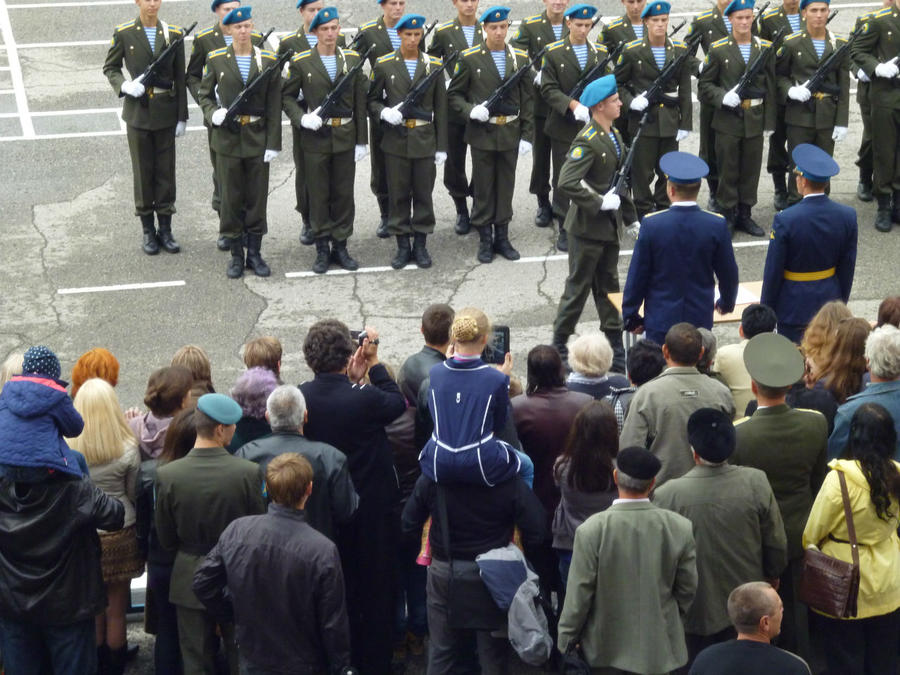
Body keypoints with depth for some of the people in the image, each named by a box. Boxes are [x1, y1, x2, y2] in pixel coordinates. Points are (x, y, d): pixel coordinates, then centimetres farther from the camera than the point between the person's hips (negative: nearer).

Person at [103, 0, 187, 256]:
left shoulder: (174, 34, 1)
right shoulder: (124, 33, -2)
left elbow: (180, 78, 2)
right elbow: (110, 68, 7)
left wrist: (182, 117, 0)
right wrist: (124, 85, -14)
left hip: (165, 112, 1)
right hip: (138, 111, -1)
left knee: (166, 171, 6)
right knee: (142, 171, 5)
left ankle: (165, 230, 16)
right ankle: (148, 232, 14)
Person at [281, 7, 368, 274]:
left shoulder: (352, 59, 4)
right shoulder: (301, 62, -3)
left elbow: (360, 102, 5)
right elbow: (287, 96, 5)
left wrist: (361, 140, 3)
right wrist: (301, 118, -14)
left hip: (345, 137, 2)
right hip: (315, 138, -2)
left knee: (344, 194, 7)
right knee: (318, 196, 3)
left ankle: (340, 246, 18)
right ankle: (322, 249, 13)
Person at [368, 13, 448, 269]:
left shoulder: (434, 65, 4)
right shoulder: (384, 65, 1)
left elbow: (440, 108, 5)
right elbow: (372, 100, 8)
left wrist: (441, 146, 2)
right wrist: (384, 112, -15)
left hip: (425, 140, 1)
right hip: (395, 140, -1)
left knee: (423, 194, 5)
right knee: (398, 195, 4)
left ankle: (420, 245, 16)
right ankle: (402, 246, 14)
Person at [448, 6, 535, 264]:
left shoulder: (520, 58, 4)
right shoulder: (469, 58, -4)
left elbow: (527, 100, 6)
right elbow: (453, 95, 1)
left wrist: (527, 135, 1)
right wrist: (471, 110, -18)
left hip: (510, 134, 2)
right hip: (482, 134, -2)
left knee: (505, 187, 9)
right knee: (483, 188, 4)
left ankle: (502, 237, 20)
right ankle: (485, 240, 15)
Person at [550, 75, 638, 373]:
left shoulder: (614, 136, 9)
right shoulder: (588, 141, -20)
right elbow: (567, 183, -29)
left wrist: (631, 217, 15)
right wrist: (600, 202, -24)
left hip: (609, 225, 9)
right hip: (587, 226, -8)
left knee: (608, 287, 15)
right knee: (578, 287, 2)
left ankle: (616, 347, 22)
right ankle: (559, 344, 15)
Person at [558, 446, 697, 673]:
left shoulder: (592, 529, -18)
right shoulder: (680, 528, -11)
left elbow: (579, 593, -12)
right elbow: (688, 589, -1)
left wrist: (566, 641, 2)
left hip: (606, 651, -2)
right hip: (661, 645, 2)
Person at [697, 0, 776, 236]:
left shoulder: (765, 48, 5)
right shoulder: (718, 49, -3)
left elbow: (770, 86, 8)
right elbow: (704, 84, 0)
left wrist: (769, 120, 5)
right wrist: (722, 97, -19)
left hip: (755, 120, 3)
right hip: (728, 120, -3)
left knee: (751, 169, 9)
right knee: (727, 170, 3)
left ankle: (744, 215, 21)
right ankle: (727, 215, 14)